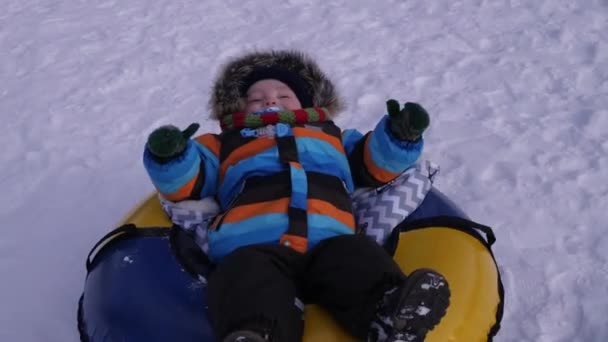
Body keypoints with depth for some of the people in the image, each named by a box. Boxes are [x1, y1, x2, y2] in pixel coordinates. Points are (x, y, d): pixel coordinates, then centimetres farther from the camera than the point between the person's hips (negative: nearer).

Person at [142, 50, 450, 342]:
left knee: (356, 256, -30)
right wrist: (169, 157, 0)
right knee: (249, 275, -35)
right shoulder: (226, 144, 34)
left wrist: (399, 136, 12)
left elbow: (374, 164, 32)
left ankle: (389, 317, -52)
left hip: (329, 243, 2)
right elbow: (186, 183, 23)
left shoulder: (331, 135, 40)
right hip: (253, 246, -1)